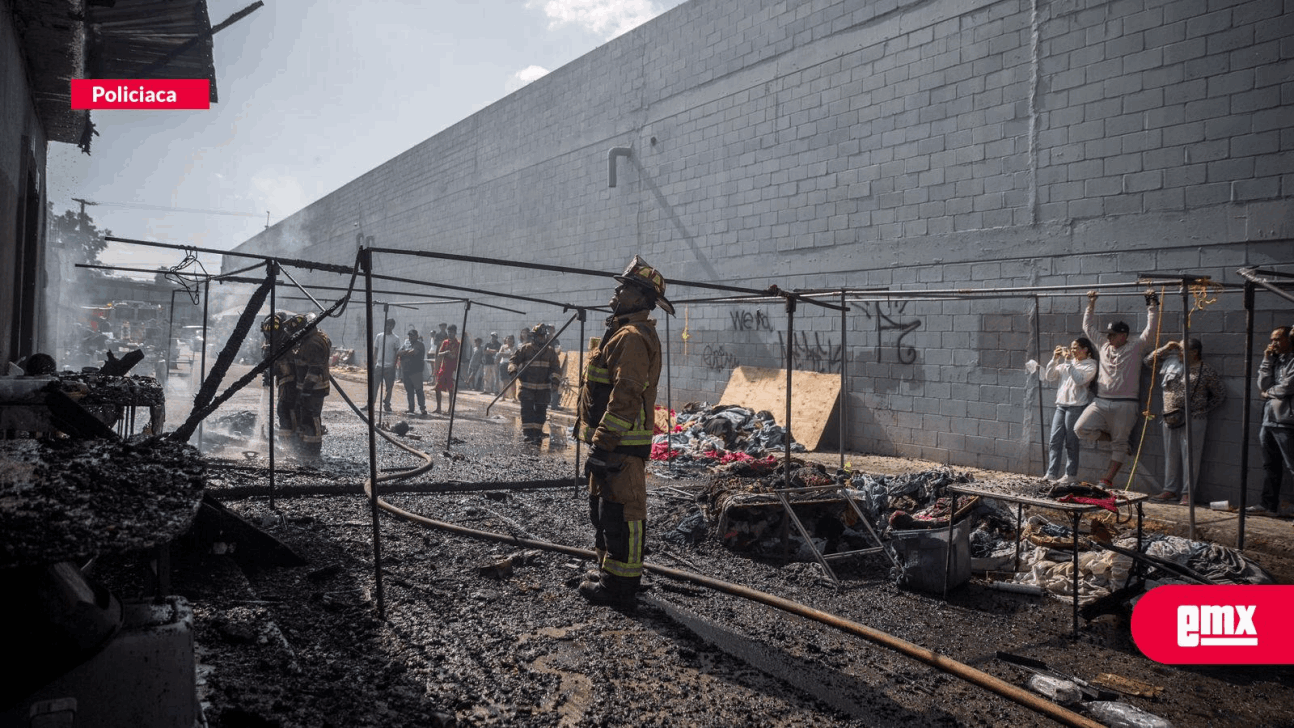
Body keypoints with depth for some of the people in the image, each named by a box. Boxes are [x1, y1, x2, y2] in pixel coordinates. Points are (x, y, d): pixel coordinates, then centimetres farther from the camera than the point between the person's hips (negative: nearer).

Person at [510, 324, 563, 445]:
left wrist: (554, 376, -9)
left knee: (541, 410, 7)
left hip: (543, 387, 3)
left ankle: (537, 433, 19)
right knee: (527, 409, -7)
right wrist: (513, 368, -23)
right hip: (526, 385, -3)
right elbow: (513, 359, -3)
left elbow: (554, 367, 9)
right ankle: (528, 434, -4)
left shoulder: (550, 352, 6)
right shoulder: (525, 349, -3)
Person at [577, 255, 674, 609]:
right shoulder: (624, 333, 19)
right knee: (602, 506, 20)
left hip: (621, 443, -12)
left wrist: (605, 441, -26)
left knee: (621, 511, -5)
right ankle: (610, 571, 32)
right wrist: (599, 436, 25)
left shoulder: (633, 337, -17)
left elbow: (626, 394, -25)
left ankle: (620, 585, 3)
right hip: (612, 438, 12)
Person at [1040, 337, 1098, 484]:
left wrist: (1068, 362, -15)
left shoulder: (1090, 365, -1)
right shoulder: (1066, 364, 17)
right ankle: (1051, 474, 1)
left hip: (1076, 406, -6)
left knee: (1070, 442, -3)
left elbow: (1079, 380, -18)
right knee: (1055, 441, 0)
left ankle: (1071, 475, 5)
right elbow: (1049, 377, 14)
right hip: (1061, 405, 6)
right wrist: (1055, 359, 4)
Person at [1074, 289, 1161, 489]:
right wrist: (1091, 304, 20)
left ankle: (1108, 479, 7)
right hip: (1100, 402, 4)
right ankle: (1112, 437, 11)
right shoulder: (1103, 346, 14)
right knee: (1081, 429, -14)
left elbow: (1151, 328, -4)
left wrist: (1152, 304, -3)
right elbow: (1088, 326, 21)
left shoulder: (1135, 347, 3)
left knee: (1119, 444, 2)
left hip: (1124, 404, -4)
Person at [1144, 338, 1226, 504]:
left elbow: (1220, 394, 4)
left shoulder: (1206, 371, -3)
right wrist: (1165, 348, 5)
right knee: (1171, 456, 10)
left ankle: (1188, 492, 5)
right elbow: (1149, 361, 16)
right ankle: (1170, 489, 19)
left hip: (1193, 420, -5)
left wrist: (1204, 410, 1)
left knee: (1190, 457, -2)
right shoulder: (1172, 362, 9)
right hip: (1170, 419, 5)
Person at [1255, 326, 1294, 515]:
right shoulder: (1275, 360, 16)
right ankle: (1269, 505, 18)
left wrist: (1268, 393, 2)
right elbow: (1263, 386, 7)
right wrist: (1267, 360, 3)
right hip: (1269, 420, 8)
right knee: (1271, 466, 12)